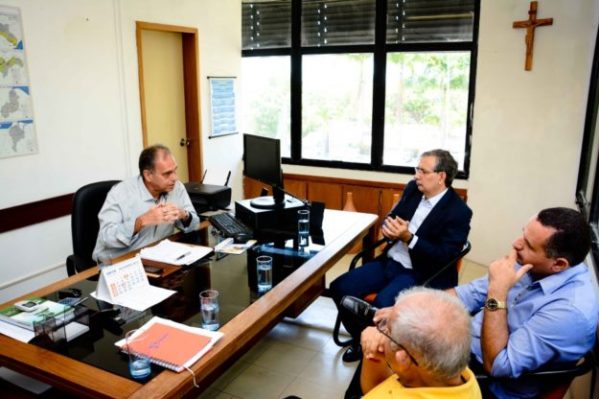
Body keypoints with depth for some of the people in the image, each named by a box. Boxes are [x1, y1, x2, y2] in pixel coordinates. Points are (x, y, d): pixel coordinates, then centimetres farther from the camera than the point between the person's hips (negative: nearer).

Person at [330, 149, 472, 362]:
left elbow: (445, 257, -17)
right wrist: (389, 227, -11)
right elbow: (391, 217, 14)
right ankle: (362, 338, 13)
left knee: (382, 304, -32)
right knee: (340, 287, -8)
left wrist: (408, 237, -26)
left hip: (420, 274, -7)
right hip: (390, 262, 7)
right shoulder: (413, 189, 5)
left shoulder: (458, 211, -13)